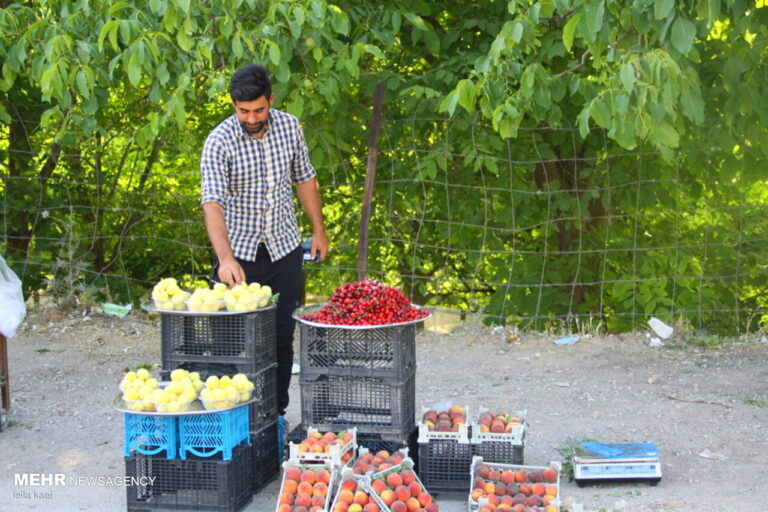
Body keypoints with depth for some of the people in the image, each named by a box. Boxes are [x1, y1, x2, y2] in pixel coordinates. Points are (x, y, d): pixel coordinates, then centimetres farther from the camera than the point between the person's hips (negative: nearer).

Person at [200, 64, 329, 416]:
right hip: (239, 255, -3)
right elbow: (212, 203, -26)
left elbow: (305, 179, 13)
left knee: (282, 338, 6)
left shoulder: (289, 127, -2)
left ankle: (276, 412, 18)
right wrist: (225, 258, -39)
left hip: (284, 251, 3)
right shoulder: (219, 142, -16)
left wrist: (318, 231, 13)